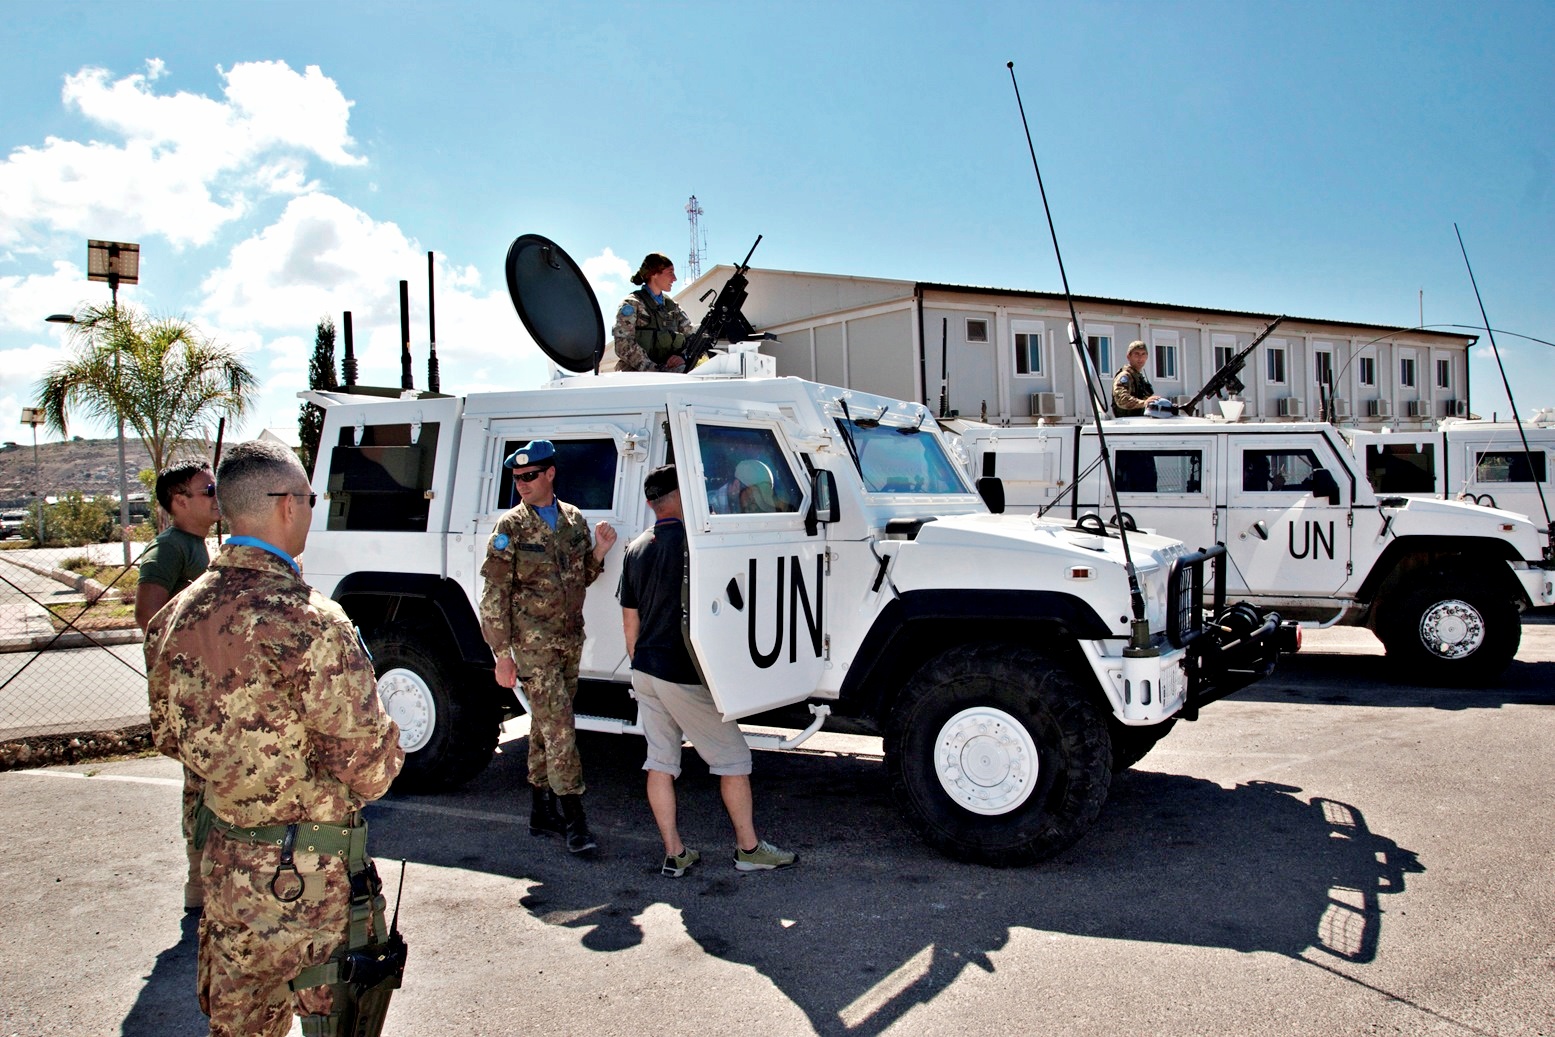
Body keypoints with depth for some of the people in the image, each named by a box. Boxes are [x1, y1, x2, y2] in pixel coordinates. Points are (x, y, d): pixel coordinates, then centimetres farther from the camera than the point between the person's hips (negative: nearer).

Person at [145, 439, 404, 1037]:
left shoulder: (180, 613, -1)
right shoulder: (313, 626, -25)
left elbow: (167, 735, 13)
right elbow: (370, 770, -21)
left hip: (223, 856, 7)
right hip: (307, 876, -7)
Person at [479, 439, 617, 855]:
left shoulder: (574, 520, 8)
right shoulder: (511, 528, -7)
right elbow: (494, 597, -7)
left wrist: (599, 551, -3)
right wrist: (502, 655, -11)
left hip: (570, 641, 5)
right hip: (533, 645, -5)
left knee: (546, 727, 14)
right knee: (558, 729, -10)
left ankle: (542, 812, 24)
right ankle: (573, 820, -4)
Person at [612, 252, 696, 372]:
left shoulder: (673, 306, 21)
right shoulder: (632, 303, 3)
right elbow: (623, 345, -9)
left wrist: (682, 355, -9)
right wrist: (653, 369, -21)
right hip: (638, 375, -5)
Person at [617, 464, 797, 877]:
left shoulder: (636, 550, 9)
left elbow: (629, 621, 14)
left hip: (645, 672, 7)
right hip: (685, 675, -7)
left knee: (660, 761, 11)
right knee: (733, 758, 5)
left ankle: (674, 853, 16)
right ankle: (749, 848, 12)